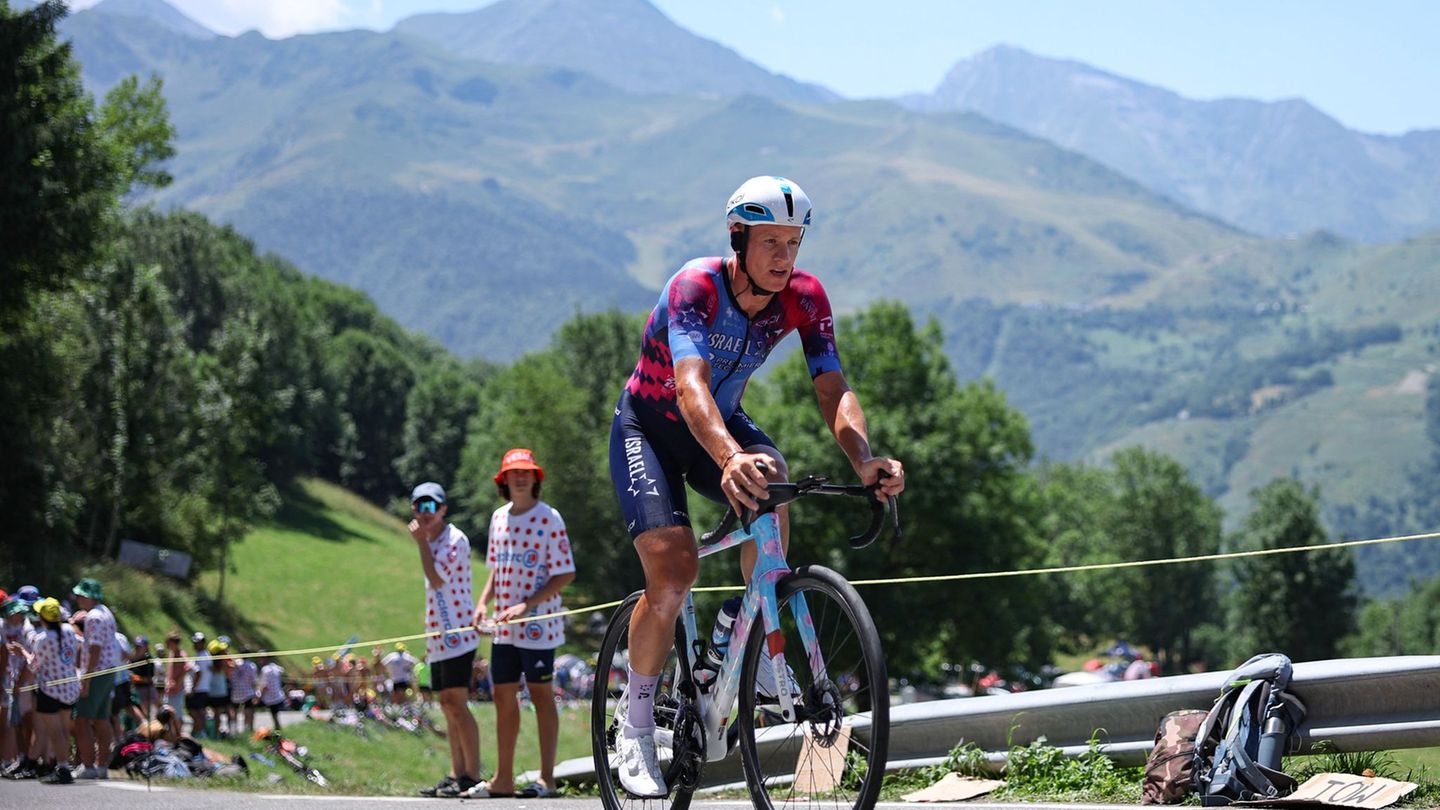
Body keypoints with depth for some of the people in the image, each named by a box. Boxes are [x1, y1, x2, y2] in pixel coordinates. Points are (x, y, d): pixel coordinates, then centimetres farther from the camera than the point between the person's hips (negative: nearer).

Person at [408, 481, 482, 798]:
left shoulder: (455, 539, -10)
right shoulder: (432, 542, 19)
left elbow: (437, 579, -21)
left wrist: (421, 542, -15)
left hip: (456, 634, -10)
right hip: (438, 637, 10)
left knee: (456, 703, -12)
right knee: (447, 705, 9)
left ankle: (472, 776, -12)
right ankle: (457, 775, 11)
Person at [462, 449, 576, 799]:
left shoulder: (548, 518, -9)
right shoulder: (499, 518, 11)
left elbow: (566, 574, -12)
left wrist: (526, 606, -19)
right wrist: (483, 602, 4)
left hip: (537, 624, -6)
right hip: (503, 626, 7)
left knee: (541, 695, -1)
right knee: (503, 696, 8)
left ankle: (547, 778, 4)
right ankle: (503, 779, 14)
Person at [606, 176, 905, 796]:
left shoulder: (804, 298, -17)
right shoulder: (695, 287, -32)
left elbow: (833, 390, -24)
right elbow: (690, 385, -47)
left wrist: (863, 460, -45)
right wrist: (729, 457, -66)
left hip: (722, 421, 4)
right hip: (649, 427, -4)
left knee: (770, 482, -31)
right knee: (673, 571, -21)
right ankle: (636, 725, -2)